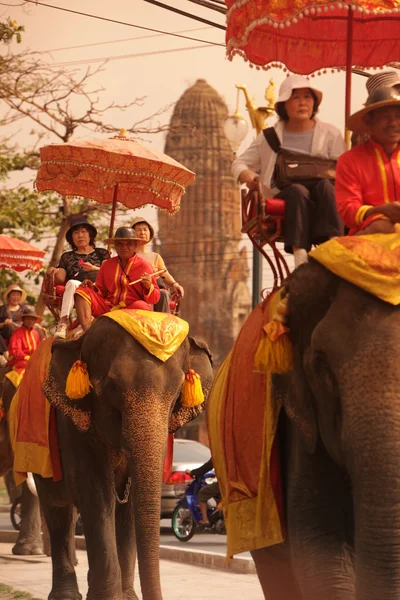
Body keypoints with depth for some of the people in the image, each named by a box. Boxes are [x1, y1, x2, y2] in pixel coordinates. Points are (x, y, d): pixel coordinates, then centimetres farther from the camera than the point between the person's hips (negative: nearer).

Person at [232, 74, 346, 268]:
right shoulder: (270, 136, 18)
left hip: (320, 200, 0)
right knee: (298, 190, -36)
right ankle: (300, 255, -53)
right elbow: (239, 163, 20)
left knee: (326, 186, -35)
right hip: (283, 199, 0)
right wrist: (247, 175, -5)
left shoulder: (331, 134, 15)